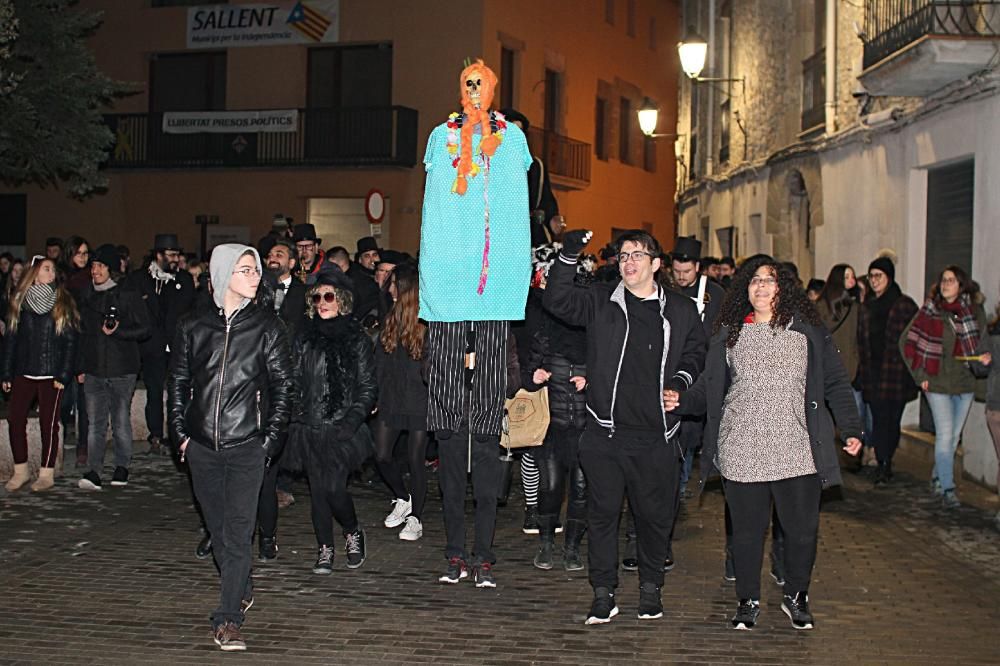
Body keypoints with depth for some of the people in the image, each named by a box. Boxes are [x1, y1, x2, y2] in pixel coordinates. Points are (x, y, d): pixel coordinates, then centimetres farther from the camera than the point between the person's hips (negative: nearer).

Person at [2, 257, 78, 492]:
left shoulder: (63, 303, 2)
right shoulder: (20, 301, 9)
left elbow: (70, 342, -2)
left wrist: (64, 375, -9)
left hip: (51, 374, -2)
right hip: (23, 373, 3)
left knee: (48, 422, 0)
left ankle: (46, 474, 8)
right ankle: (20, 471, 10)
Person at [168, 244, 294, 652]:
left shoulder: (267, 326, 1)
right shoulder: (192, 326, 6)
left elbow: (284, 386, 2)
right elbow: (178, 383, 14)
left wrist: (271, 439, -4)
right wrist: (180, 432, 6)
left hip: (247, 444, -3)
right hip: (202, 445, 3)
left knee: (238, 530, -9)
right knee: (217, 526, 12)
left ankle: (228, 619, -6)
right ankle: (242, 590, 34)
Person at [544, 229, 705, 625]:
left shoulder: (681, 311, 9)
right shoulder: (600, 303, 6)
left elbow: (696, 354, 18)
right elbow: (558, 302, -6)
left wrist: (681, 380, -1)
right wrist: (568, 257, -15)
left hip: (656, 436, 1)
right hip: (606, 432, 0)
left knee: (655, 515, 9)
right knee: (603, 512, 4)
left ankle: (650, 588, 26)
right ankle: (603, 593, 14)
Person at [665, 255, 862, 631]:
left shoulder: (807, 330, 6)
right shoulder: (729, 334, 9)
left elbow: (835, 383, 7)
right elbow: (709, 388, 10)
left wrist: (850, 429, 0)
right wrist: (682, 402, -7)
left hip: (797, 452, 0)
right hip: (742, 453, 1)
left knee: (802, 529, 3)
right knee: (747, 529, 7)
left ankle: (795, 597, 25)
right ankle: (748, 601, 24)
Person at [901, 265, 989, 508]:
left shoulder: (975, 310, 2)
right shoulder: (929, 311, -3)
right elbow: (907, 341, 2)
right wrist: (919, 374, -1)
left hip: (966, 381, 3)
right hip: (937, 382, -3)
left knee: (954, 436, 10)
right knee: (945, 435, -8)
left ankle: (937, 478, 28)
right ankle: (947, 489, -4)